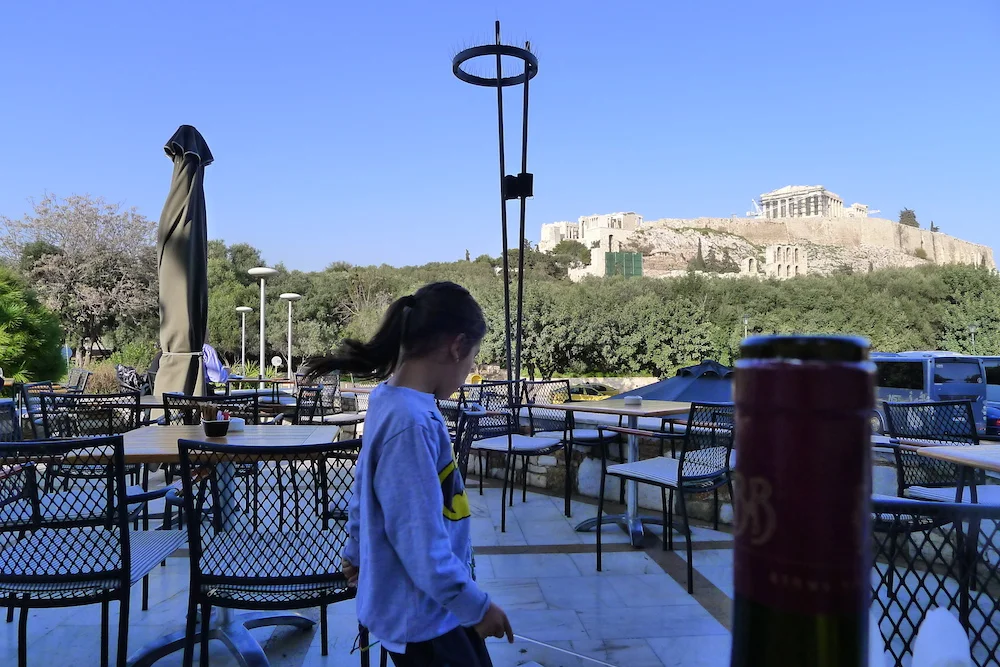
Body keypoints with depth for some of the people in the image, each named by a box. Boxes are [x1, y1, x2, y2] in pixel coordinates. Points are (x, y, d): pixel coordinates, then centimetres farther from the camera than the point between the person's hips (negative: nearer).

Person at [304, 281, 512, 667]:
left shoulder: (391, 401, 0)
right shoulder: (411, 421, -29)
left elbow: (364, 490, 13)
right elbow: (419, 539, -28)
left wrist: (356, 552, 26)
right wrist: (476, 605, -18)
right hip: (420, 612, -9)